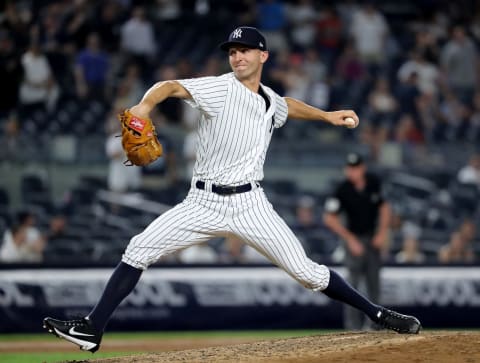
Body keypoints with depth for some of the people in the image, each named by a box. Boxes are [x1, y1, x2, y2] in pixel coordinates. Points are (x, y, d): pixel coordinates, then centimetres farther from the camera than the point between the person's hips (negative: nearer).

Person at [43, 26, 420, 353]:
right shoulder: (219, 89, -6)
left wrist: (326, 115, 33)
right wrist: (145, 105, -44)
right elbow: (171, 86, -25)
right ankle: (91, 330, -8)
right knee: (139, 250, -12)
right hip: (203, 203, -2)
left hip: (249, 204, 2)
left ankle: (378, 315, 9)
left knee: (306, 271, -4)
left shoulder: (270, 101, 11)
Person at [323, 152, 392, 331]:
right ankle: (353, 326, -9)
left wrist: (382, 232, -2)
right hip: (355, 238, -5)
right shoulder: (343, 190, -20)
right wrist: (350, 239, -19)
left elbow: (384, 206, 8)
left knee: (374, 282, 11)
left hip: (373, 237, 5)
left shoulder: (374, 182, -7)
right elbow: (329, 218, -18)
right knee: (353, 281, -11)